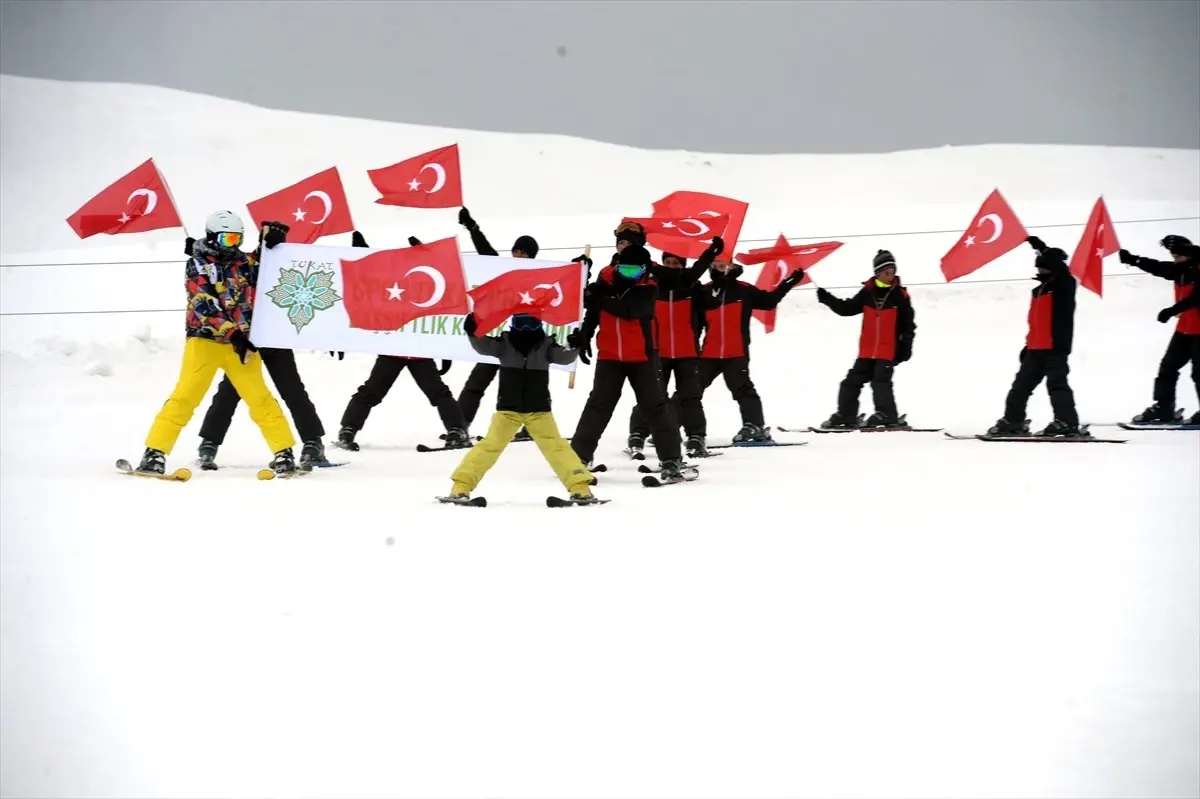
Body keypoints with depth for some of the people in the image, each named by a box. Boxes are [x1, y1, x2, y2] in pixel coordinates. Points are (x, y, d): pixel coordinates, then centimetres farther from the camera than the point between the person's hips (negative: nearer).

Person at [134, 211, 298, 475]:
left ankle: (284, 452, 2)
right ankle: (155, 453, -8)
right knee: (185, 396, -10)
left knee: (260, 399, -2)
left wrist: (272, 243, -5)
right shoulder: (197, 265, -3)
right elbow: (204, 307, -14)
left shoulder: (243, 261, 9)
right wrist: (232, 333, -23)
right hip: (204, 339, -3)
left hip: (241, 341, 3)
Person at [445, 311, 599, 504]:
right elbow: (482, 345, -14)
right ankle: (461, 487, -3)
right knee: (490, 446, -7)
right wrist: (472, 332, -34)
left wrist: (574, 346, -32)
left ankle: (580, 488, -5)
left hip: (539, 410, 1)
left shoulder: (545, 345, -1)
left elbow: (564, 357, -11)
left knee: (556, 447, -5)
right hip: (507, 409, -1)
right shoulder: (504, 343, -3)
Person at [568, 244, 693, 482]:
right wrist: (583, 336, 11)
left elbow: (629, 310, -35)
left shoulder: (648, 289, -16)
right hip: (609, 357, 3)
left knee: (656, 406, 0)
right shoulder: (605, 279, -4)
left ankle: (672, 460, 2)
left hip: (642, 358, -3)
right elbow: (593, 312, 12)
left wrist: (599, 299, -42)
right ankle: (579, 456, 15)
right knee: (598, 405, 8)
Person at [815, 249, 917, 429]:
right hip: (867, 350, 4)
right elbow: (847, 309, 10)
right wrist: (827, 299, 0)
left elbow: (908, 324, 0)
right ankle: (845, 416, 16)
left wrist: (905, 346, -6)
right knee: (852, 381, 7)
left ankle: (886, 415, -12)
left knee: (880, 381, -16)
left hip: (888, 351, -4)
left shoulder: (900, 295, -3)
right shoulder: (867, 293, 4)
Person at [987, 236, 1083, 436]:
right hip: (1037, 349, 9)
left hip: (1056, 347, -9)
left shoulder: (1064, 285, -4)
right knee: (1021, 384, 11)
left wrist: (1041, 248, -31)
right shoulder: (1038, 290, 20)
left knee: (1057, 383, -12)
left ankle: (1067, 422, -11)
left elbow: (1060, 268, -28)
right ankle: (1012, 421, 17)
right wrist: (1029, 345, 23)